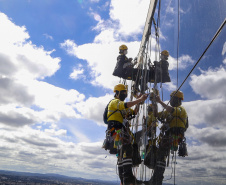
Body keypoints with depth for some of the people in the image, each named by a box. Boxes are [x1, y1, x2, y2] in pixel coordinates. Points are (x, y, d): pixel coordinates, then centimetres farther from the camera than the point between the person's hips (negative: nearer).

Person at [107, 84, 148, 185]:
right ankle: (128, 176, -35)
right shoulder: (114, 102, 1)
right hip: (116, 129, -10)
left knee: (122, 152, 8)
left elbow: (134, 112, 24)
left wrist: (138, 102, 11)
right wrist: (140, 99, -17)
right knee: (127, 148, -26)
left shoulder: (123, 107, 31)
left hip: (122, 130, 10)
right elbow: (125, 105, -19)